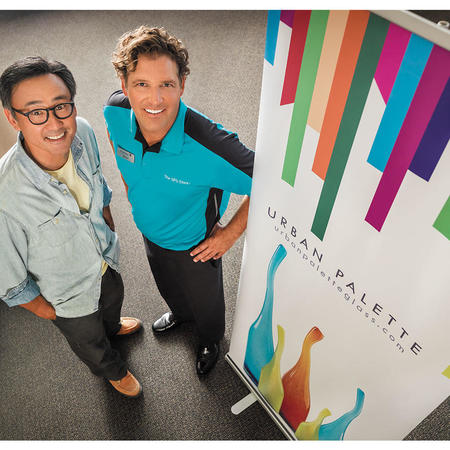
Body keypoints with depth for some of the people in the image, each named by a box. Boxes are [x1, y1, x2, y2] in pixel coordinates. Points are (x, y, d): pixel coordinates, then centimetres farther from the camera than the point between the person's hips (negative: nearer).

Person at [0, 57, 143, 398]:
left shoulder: (82, 133, -25)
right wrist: (46, 310, -9)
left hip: (106, 258, 5)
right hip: (69, 296, -4)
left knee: (113, 299, 37)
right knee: (90, 341, 28)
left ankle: (112, 326, 75)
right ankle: (112, 369, 64)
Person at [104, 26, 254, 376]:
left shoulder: (209, 147, -43)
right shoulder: (116, 112, -25)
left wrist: (231, 234, -21)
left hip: (195, 245, -4)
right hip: (150, 232, 5)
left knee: (205, 300, 26)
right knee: (167, 286, 35)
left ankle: (210, 339, 63)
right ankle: (180, 313, 72)